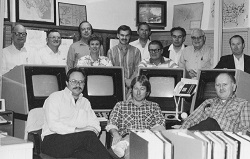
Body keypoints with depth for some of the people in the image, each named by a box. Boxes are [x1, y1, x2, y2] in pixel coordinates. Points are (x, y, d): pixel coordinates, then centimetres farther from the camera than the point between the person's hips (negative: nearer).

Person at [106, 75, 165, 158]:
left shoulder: (154, 106, 23)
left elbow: (160, 126, 8)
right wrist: (116, 134, -14)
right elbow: (111, 124, 10)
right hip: (126, 137, 0)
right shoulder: (120, 105, 22)